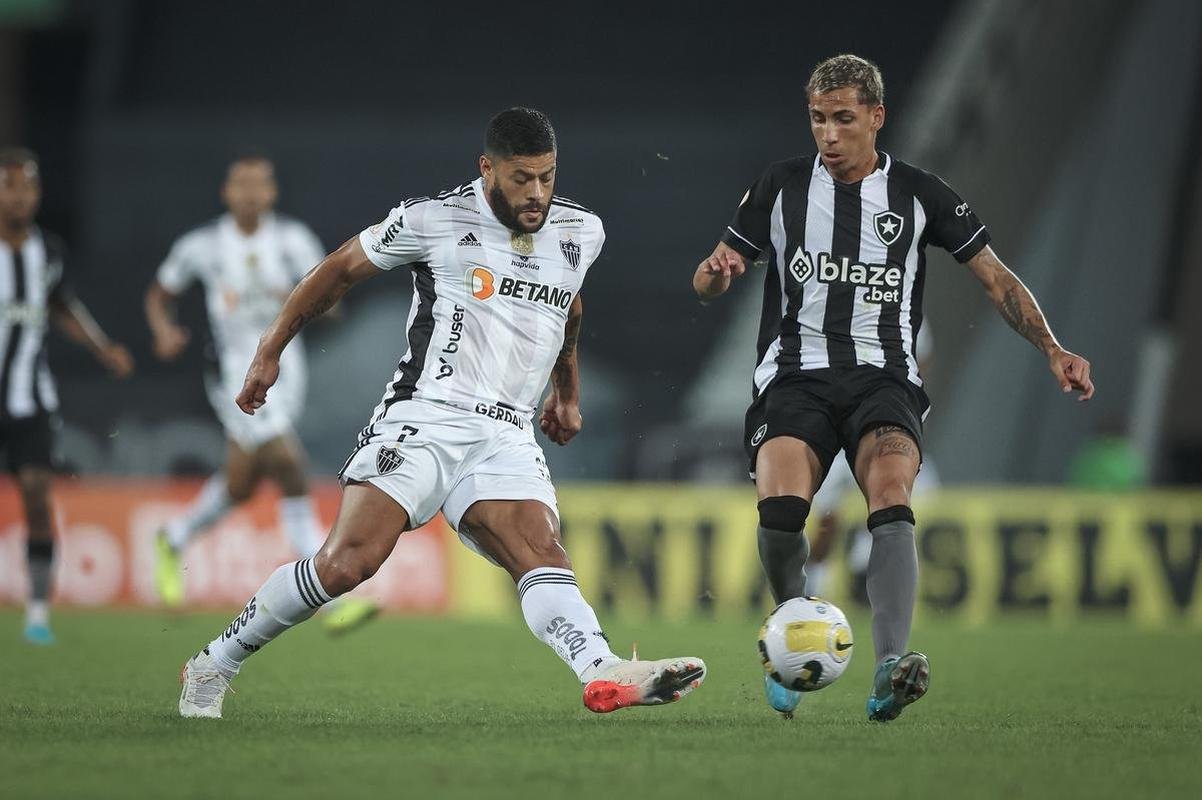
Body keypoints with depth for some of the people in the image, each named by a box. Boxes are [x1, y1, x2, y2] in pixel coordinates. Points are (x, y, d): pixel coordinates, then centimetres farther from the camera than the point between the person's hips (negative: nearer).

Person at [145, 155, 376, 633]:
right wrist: (165, 331, -8)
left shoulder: (293, 239, 0)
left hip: (285, 367, 4)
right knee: (289, 467, -20)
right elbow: (159, 295, 12)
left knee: (240, 484, 14)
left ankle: (173, 541, 43)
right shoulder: (201, 246, -3)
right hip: (236, 372, -4)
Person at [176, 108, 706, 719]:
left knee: (543, 554, -21)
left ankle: (604, 676, -44)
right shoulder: (435, 220, -3)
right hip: (422, 420, -4)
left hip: (506, 437, 4)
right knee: (346, 564, -18)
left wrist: (568, 392, 44)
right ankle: (212, 667, -3)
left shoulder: (581, 233, 11)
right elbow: (340, 270, 11)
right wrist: (270, 351, 14)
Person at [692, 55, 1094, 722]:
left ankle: (890, 666, -42)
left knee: (891, 499, -29)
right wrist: (716, 271, -13)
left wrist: (1052, 350, 0)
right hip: (795, 377, 0)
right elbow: (707, 284, 12)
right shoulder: (782, 186, 10)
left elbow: (995, 277, 12)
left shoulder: (916, 194, 9)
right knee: (778, 508, -26)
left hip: (884, 378, 0)